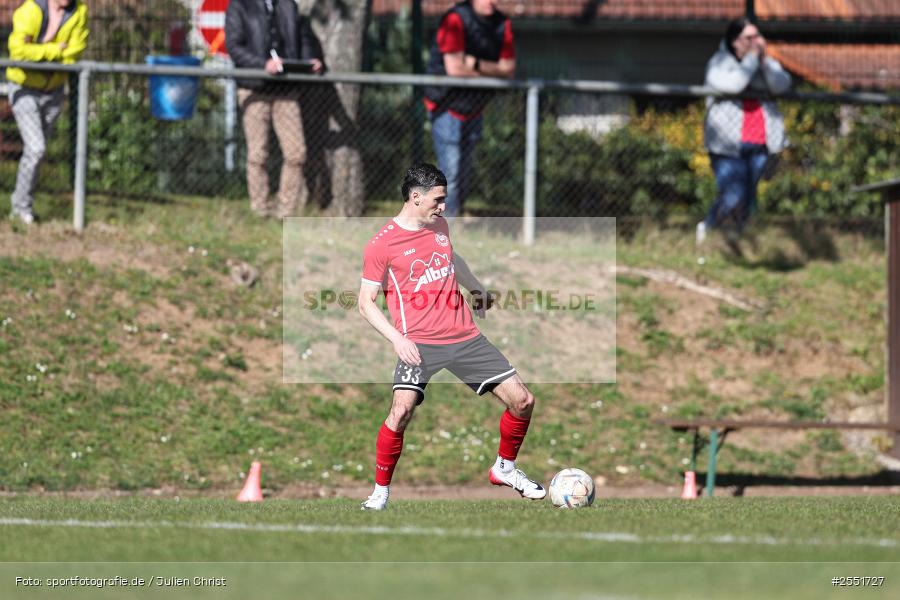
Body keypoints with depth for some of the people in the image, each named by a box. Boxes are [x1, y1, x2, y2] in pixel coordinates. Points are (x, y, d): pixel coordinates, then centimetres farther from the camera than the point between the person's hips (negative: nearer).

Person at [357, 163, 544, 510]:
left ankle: (504, 468, 26)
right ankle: (381, 490, -9)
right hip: (420, 343, -6)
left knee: (522, 400, 1)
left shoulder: (439, 226, 11)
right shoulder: (381, 244, -7)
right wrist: (397, 339, -16)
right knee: (402, 409, -27)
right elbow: (366, 302, -5)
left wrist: (476, 287, 36)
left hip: (464, 336, 6)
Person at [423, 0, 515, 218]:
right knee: (451, 172, -12)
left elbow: (509, 69, 0)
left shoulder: (503, 25, 2)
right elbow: (454, 68, -25)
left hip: (474, 109, 6)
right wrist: (494, 70, -9)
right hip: (447, 106, -6)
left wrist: (477, 65, -19)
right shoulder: (455, 20, -18)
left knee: (464, 174, 12)